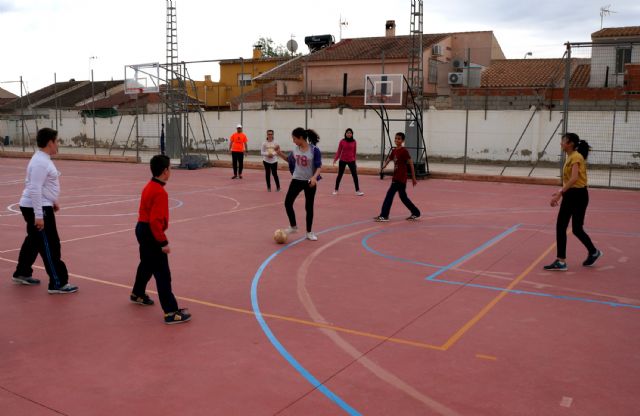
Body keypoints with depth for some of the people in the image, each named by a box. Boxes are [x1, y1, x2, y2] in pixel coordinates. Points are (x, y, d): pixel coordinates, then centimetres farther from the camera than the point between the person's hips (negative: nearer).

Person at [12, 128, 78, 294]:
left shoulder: (43, 159, 11)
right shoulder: (40, 162, -21)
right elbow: (35, 190, -26)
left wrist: (52, 201, 25)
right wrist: (39, 215, -27)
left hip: (40, 206, 11)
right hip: (37, 208, -11)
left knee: (34, 241, 22)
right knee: (50, 246, -8)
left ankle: (22, 273, 38)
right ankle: (58, 283, -4)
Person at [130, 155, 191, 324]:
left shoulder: (149, 187, 9)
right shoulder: (160, 192, -22)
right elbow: (156, 221, -26)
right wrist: (163, 242, -22)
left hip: (142, 229, 10)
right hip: (150, 234, -10)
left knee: (147, 264, 29)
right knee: (162, 273, -9)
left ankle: (138, 294, 51)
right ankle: (171, 312, -8)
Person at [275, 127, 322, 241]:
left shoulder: (314, 150, -16)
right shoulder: (295, 149, 0)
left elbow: (319, 166, -14)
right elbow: (290, 160, 18)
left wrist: (314, 177, -30)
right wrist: (280, 153, 4)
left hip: (310, 182, -4)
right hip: (297, 180, 5)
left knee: (309, 207, 5)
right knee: (287, 203, -2)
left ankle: (309, 232, 19)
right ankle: (293, 226, 18)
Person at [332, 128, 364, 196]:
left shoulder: (354, 141, 0)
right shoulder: (342, 141, -4)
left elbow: (354, 152, 8)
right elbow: (339, 151, -1)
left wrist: (354, 159, 12)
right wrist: (335, 159, -9)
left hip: (351, 161, 1)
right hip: (342, 160, -1)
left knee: (355, 175, -3)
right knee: (339, 175, 7)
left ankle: (357, 190, 2)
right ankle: (336, 190, 19)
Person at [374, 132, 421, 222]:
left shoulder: (404, 151, -13)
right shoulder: (394, 151, 10)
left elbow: (411, 164, -12)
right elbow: (388, 160, 12)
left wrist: (413, 178, -11)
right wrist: (383, 166, -12)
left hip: (401, 178, -8)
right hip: (396, 177, 8)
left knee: (390, 194, -11)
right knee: (403, 197, 16)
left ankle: (384, 215, -7)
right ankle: (415, 213, 28)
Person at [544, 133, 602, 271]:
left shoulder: (576, 157, -16)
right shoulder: (570, 157, 12)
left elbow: (574, 178, -28)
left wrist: (559, 194, -31)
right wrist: (561, 192, 15)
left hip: (578, 195, -9)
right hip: (569, 195, 9)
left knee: (576, 229, 0)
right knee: (560, 227, 5)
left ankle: (594, 252, 21)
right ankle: (561, 261, 12)